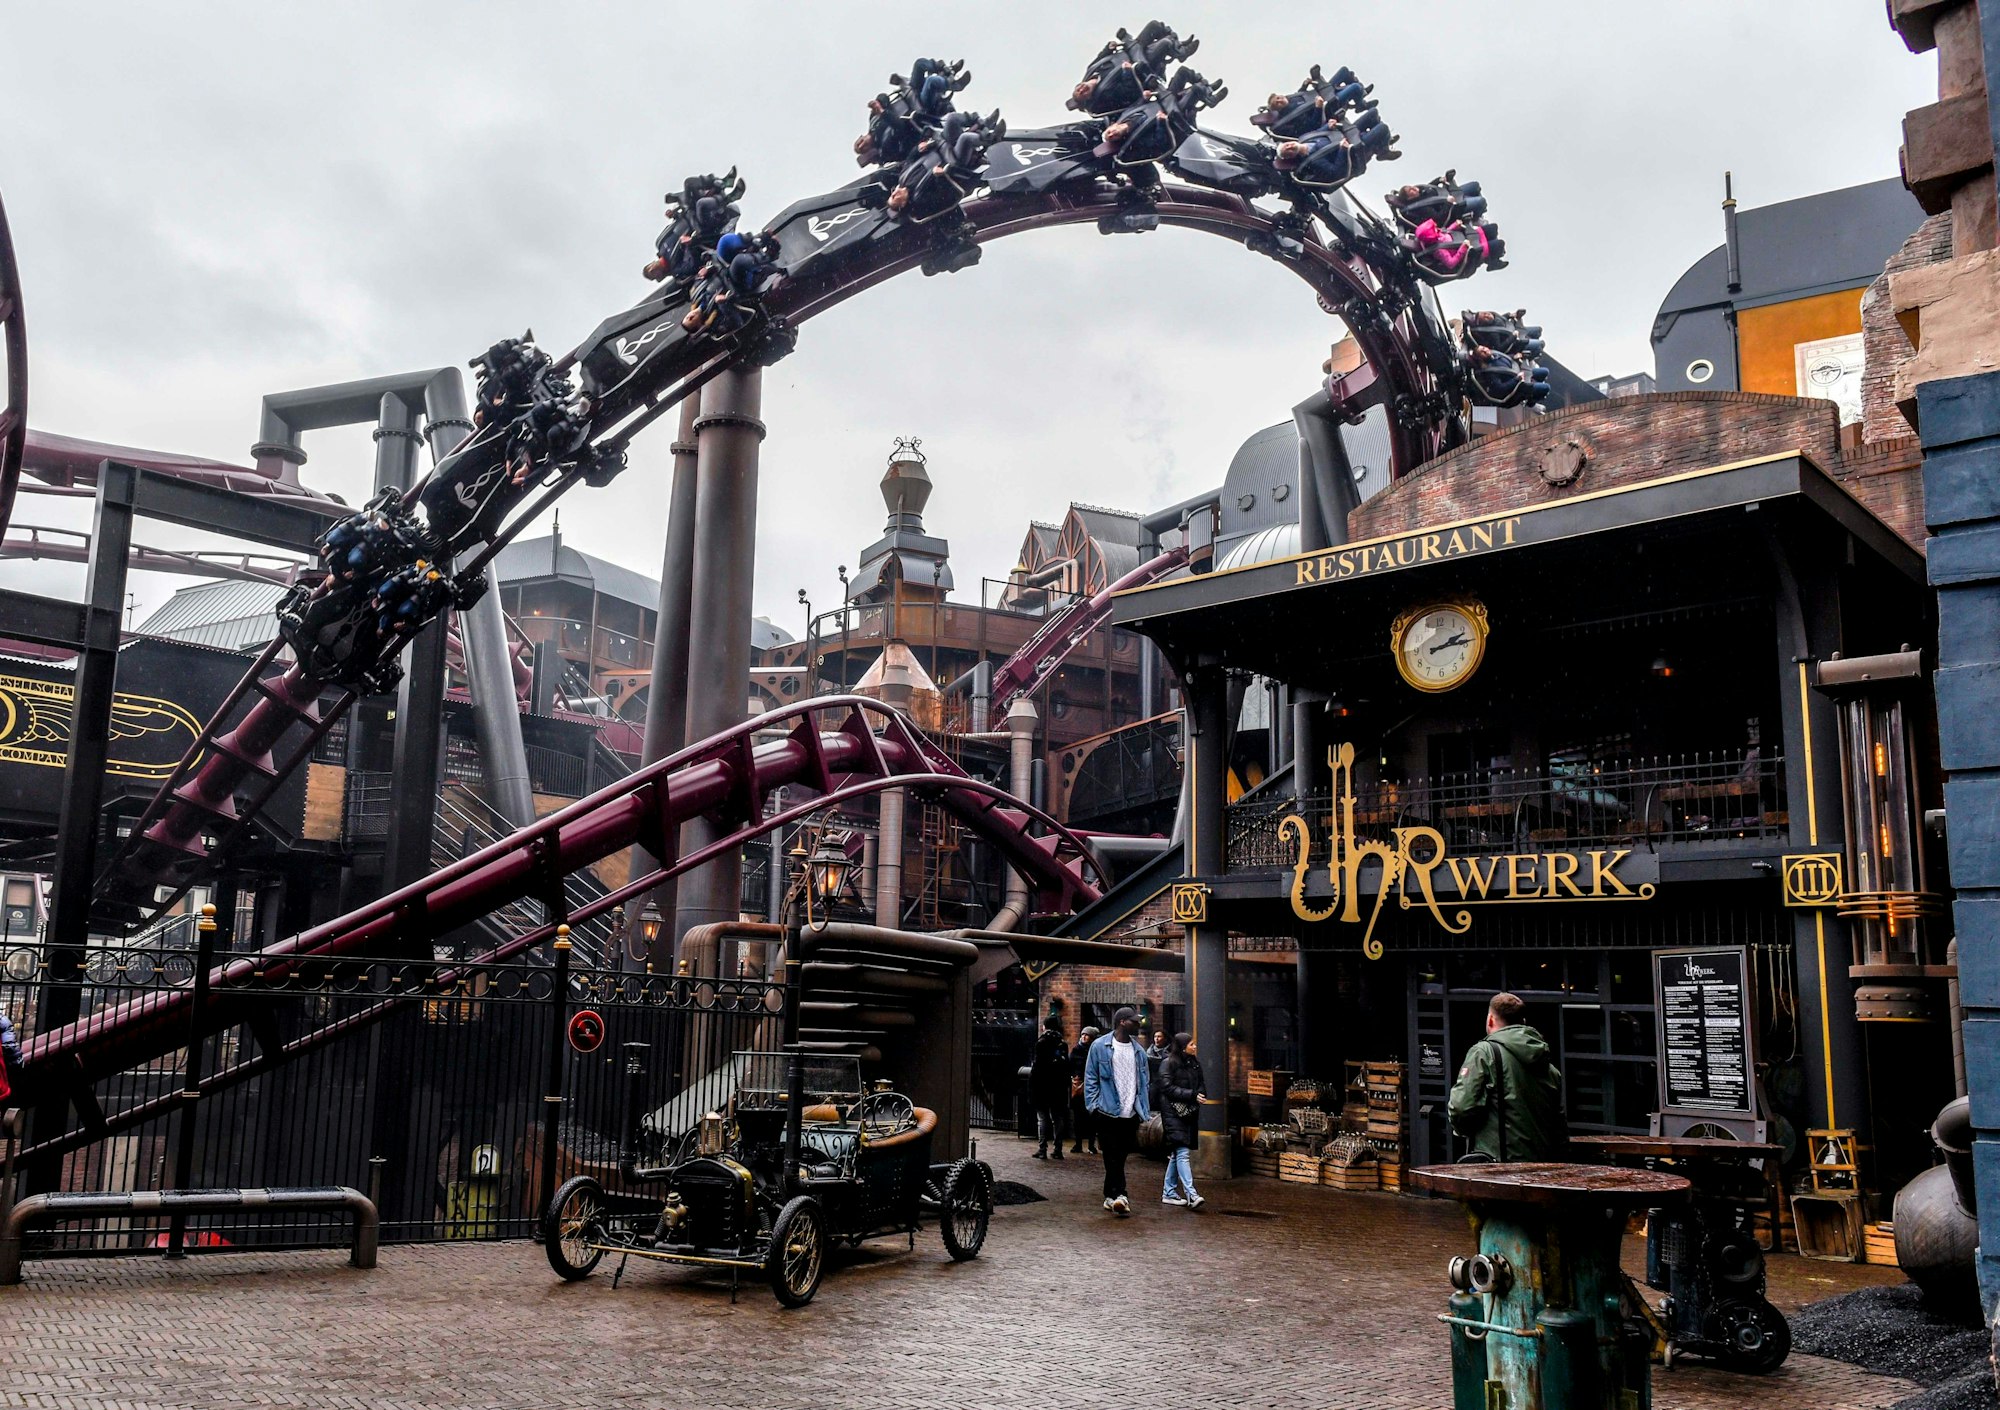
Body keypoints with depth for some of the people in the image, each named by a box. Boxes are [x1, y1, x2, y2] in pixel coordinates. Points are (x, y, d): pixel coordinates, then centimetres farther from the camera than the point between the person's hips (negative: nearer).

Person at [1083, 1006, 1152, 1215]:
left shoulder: (1138, 1050, 14)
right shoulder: (1100, 1046, -1)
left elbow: (1143, 1082, 16)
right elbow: (1090, 1078, 0)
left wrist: (1144, 1111, 9)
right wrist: (1093, 1105, -8)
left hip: (1131, 1114, 5)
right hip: (1108, 1112, -5)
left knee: (1120, 1157, 10)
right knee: (1113, 1157, -8)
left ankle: (1111, 1196, 20)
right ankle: (1119, 1195, -12)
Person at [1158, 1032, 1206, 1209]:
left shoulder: (1195, 1062, 13)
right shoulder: (1169, 1063, -7)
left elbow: (1201, 1085, 19)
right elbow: (1167, 1088, -13)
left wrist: (1199, 1094, -4)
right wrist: (1191, 1095, -16)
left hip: (1189, 1113, 7)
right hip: (1173, 1112, -7)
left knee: (1176, 1153, 12)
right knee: (1183, 1153, -14)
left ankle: (1168, 1193, 19)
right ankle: (1190, 1194, -20)